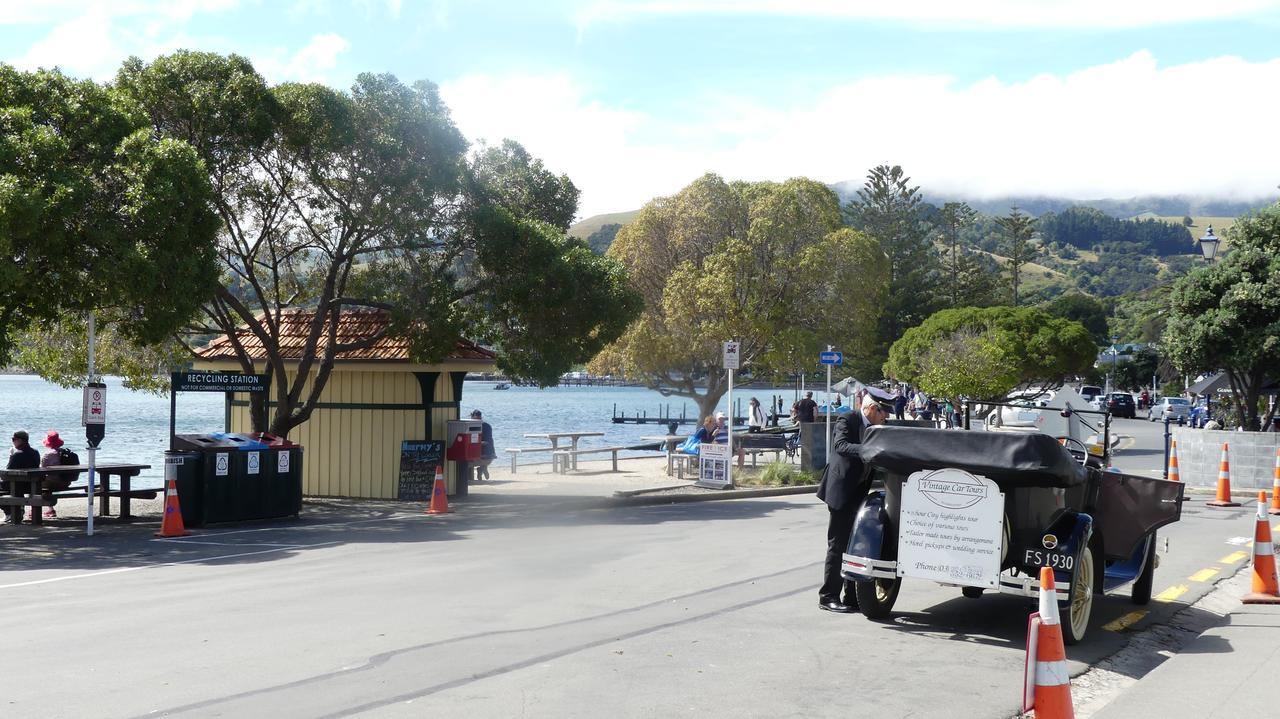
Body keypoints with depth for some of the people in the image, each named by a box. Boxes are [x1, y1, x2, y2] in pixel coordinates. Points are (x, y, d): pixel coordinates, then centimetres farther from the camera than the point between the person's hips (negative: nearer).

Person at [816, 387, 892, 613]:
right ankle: (828, 596, 2)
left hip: (859, 492, 8)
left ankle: (853, 597, 18)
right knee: (838, 545, -5)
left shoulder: (875, 428, 13)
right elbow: (841, 445, -29)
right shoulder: (847, 421, -11)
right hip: (842, 491, -8)